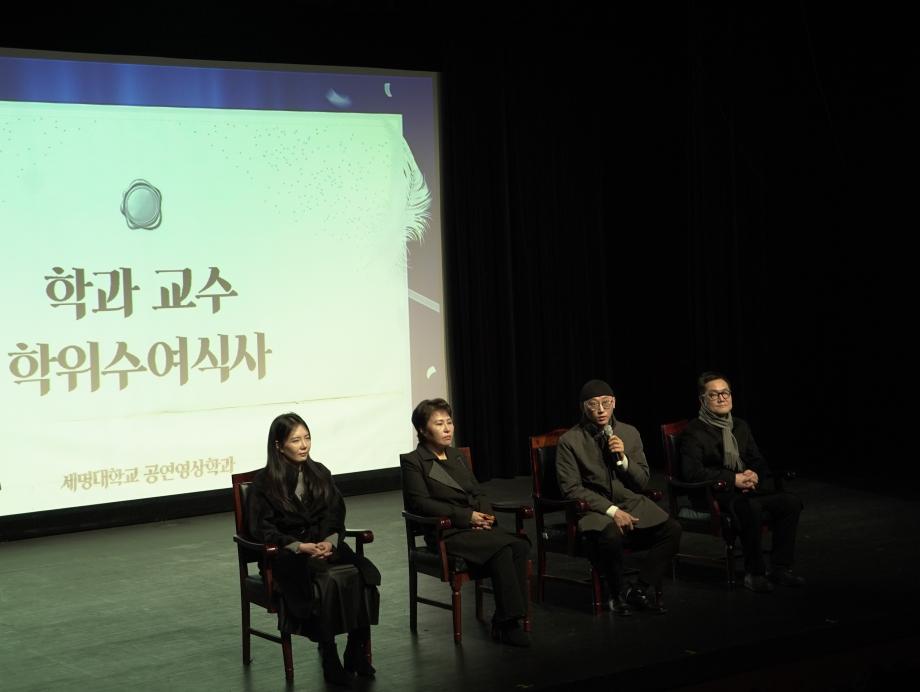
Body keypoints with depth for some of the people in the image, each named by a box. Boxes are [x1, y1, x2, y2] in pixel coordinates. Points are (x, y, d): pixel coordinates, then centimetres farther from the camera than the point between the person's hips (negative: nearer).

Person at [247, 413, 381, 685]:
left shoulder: (320, 473, 15)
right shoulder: (264, 482, 1)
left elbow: (336, 517, 12)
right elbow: (262, 529, -5)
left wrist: (330, 542, -10)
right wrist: (301, 546, -17)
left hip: (326, 546, 4)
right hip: (287, 554, -4)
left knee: (364, 575, -26)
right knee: (325, 581, -35)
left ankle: (357, 651, -18)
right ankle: (329, 658, -23)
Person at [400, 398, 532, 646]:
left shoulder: (457, 457, 24)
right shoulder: (412, 462, 1)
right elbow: (421, 503, -10)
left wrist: (486, 514, -3)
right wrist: (466, 516, -16)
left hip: (477, 525, 6)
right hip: (447, 532, -6)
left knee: (521, 546, -23)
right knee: (503, 548, -30)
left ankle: (506, 621, -20)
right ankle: (507, 622, -22)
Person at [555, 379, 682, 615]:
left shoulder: (630, 433, 10)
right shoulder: (569, 441, -3)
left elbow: (642, 482, 11)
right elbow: (572, 489, -8)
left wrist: (623, 459, -10)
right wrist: (612, 510, -18)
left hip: (632, 504, 5)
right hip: (594, 508, -5)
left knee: (672, 529, -20)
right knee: (611, 536, -37)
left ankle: (642, 589, -5)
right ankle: (618, 594, -9)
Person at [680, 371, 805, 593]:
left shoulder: (740, 426, 18)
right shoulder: (694, 432, -4)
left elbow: (759, 462, 21)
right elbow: (691, 471, -17)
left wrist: (754, 475, -6)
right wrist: (734, 479, -20)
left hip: (746, 490, 7)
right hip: (712, 495, -7)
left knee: (791, 501, -15)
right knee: (752, 508, -37)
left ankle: (781, 568, -10)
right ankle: (754, 573, -23)